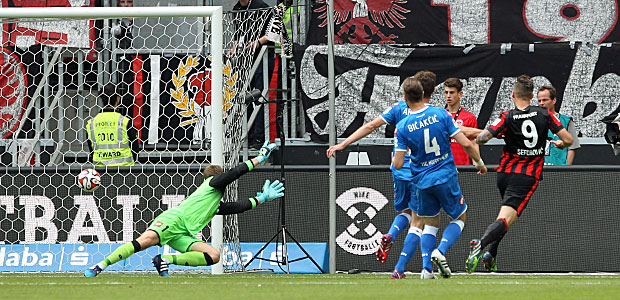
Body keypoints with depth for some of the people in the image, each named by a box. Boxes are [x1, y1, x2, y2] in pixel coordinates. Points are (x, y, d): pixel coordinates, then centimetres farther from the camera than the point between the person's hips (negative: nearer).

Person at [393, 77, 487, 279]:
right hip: (446, 178, -2)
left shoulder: (402, 127, -7)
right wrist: (479, 162, 7)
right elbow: (466, 143, -10)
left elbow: (398, 164, -9)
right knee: (459, 218, 15)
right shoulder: (441, 115, -8)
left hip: (423, 181, 2)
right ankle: (440, 251, -9)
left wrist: (397, 155, 15)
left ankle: (426, 268, 4)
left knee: (430, 224, 18)